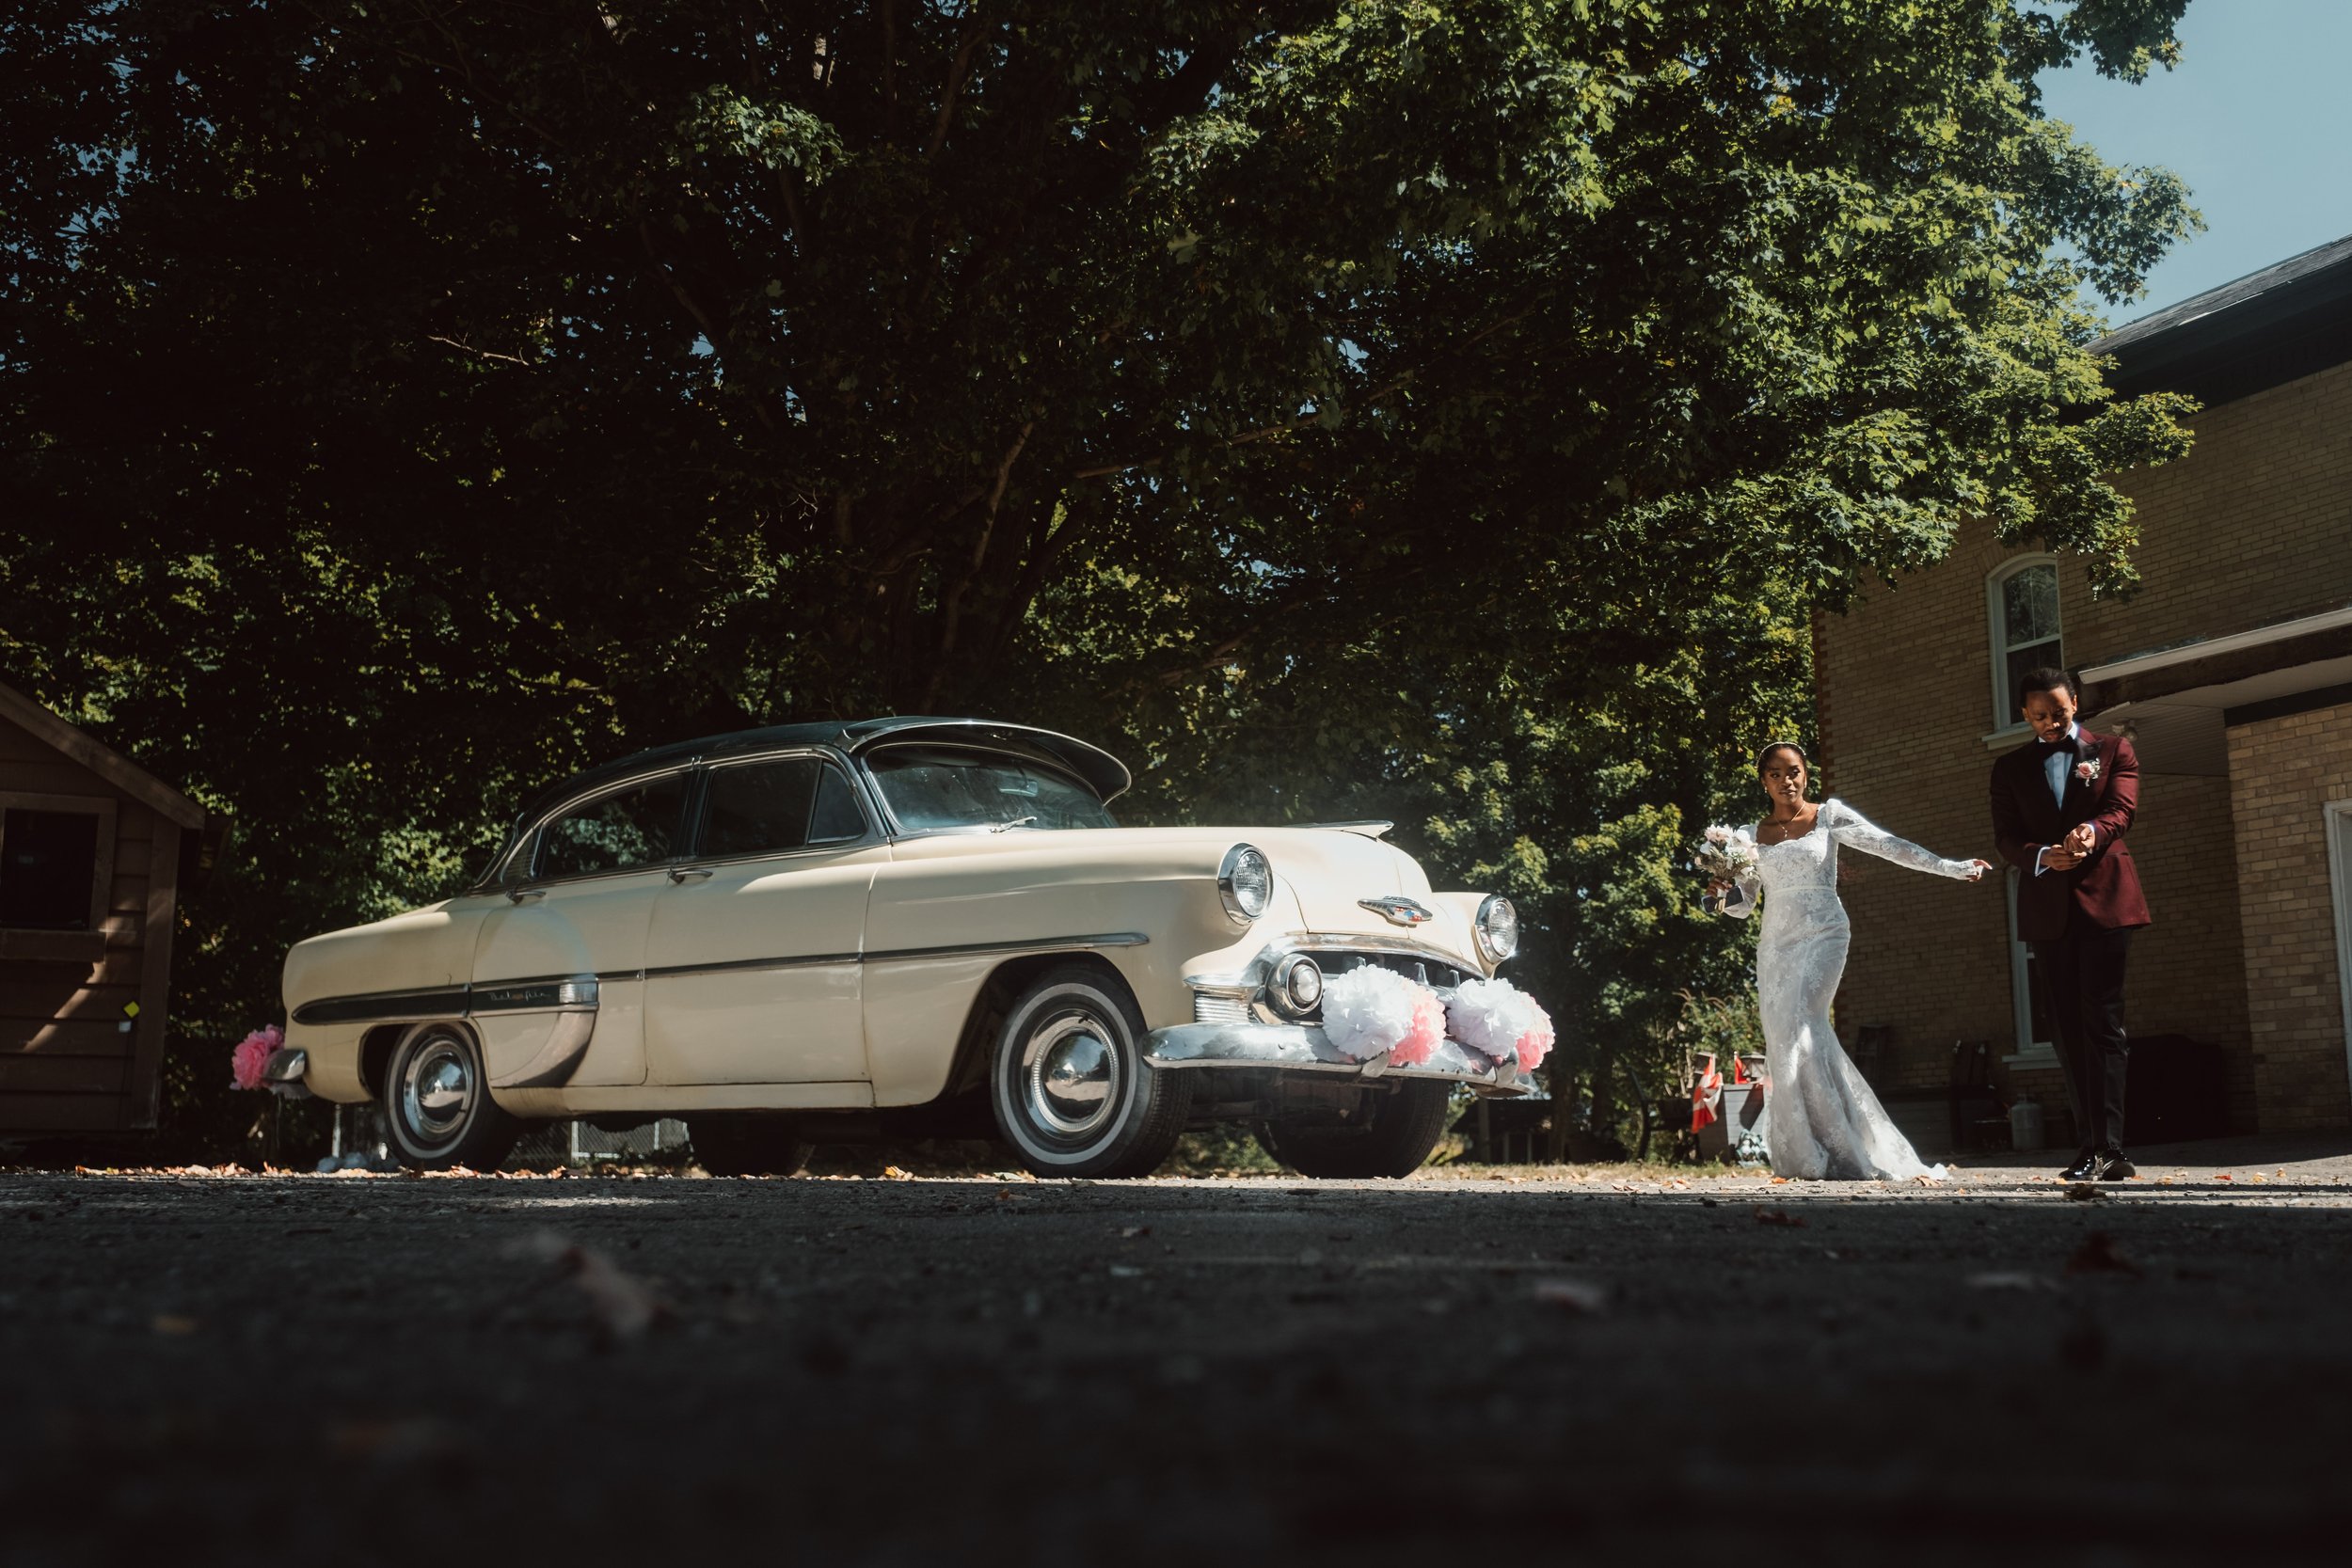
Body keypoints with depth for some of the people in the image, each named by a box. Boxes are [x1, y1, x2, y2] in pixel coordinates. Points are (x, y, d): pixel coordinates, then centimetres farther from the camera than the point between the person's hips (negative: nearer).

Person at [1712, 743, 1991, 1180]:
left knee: (1801, 1024, -22)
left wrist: (1953, 867, -5)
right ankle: (1807, 1157, 0)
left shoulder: (1828, 816, 5)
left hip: (1822, 935, -4)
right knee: (1783, 1043, -5)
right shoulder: (1753, 834, 14)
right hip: (1774, 945, 4)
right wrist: (1722, 889, -7)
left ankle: (1839, 1150, -17)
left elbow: (1888, 845, 1)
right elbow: (1743, 904, 16)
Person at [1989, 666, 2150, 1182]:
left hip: (2105, 899, -2)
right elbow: (2005, 836, 5)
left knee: (2102, 1022, -9)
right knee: (2069, 1029, 3)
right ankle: (2090, 1148, 6)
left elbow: (2122, 809, -6)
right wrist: (2041, 856, -16)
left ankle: (2108, 1147, -14)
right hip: (2047, 907, 3)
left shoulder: (2113, 750, 10)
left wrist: (2093, 831, -28)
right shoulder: (2010, 767, 14)